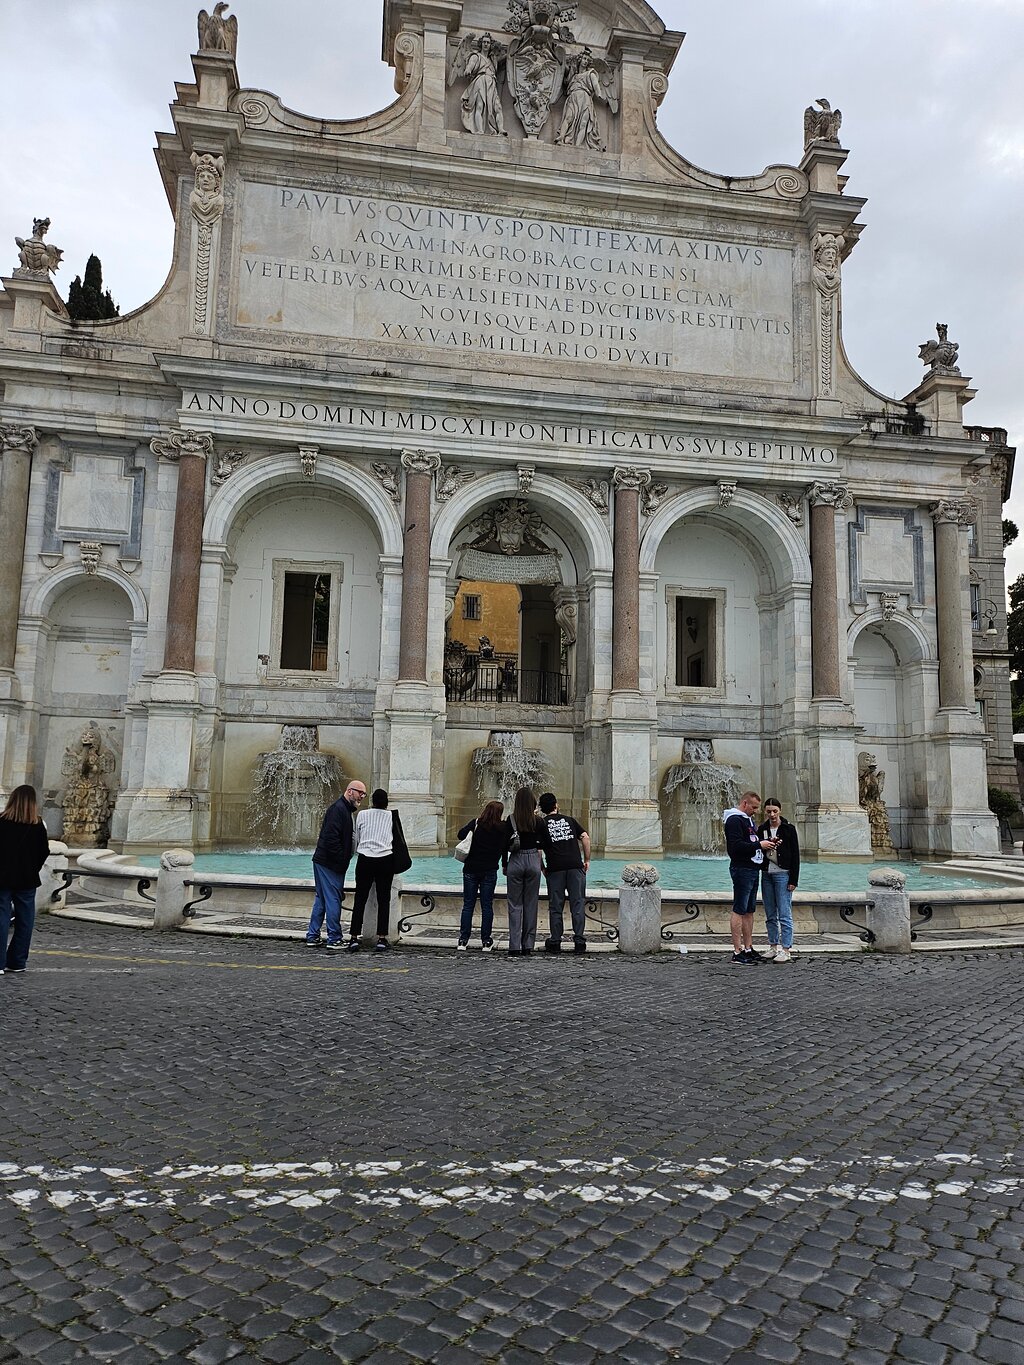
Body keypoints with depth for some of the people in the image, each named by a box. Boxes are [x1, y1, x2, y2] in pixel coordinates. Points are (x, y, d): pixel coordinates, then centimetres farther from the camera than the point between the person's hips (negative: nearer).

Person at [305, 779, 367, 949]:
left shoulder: (345, 809, 19)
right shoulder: (338, 809, -15)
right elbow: (331, 837, -23)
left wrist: (344, 860, 12)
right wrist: (342, 860, -19)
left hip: (323, 863, 11)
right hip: (330, 864, -11)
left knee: (321, 899, 14)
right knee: (333, 900, -5)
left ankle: (312, 937, 20)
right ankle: (334, 940, 0)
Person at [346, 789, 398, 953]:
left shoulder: (362, 815, 5)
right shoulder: (392, 816, 4)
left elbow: (356, 838, 13)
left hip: (365, 859, 0)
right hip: (385, 860, 0)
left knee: (360, 899, 6)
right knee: (383, 900, 5)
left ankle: (354, 938, 4)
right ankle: (382, 939, 3)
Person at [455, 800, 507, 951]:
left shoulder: (476, 823, -5)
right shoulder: (503, 828, -4)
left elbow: (461, 834, -13)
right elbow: (506, 848, -1)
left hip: (471, 870, 1)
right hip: (489, 871, -1)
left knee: (468, 904, 7)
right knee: (487, 905, 7)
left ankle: (463, 940, 5)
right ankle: (486, 941, 8)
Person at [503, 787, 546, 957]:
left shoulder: (511, 820, -5)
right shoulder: (538, 821, -3)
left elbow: (505, 844, -2)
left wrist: (504, 865, 9)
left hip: (515, 862, -1)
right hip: (533, 861, 1)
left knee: (515, 905, 4)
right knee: (531, 904, 8)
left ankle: (514, 947, 0)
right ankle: (528, 946, 10)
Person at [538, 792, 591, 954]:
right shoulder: (569, 820, 16)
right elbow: (585, 837, 9)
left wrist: (542, 868, 11)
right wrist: (587, 859, 14)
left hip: (555, 868, -1)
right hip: (576, 865, 1)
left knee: (555, 906, 5)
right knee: (578, 904, 3)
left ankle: (555, 942, 7)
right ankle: (579, 941, 0)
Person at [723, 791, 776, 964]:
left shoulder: (749, 819, 19)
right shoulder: (734, 820, -13)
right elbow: (737, 846, -22)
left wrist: (767, 841, 9)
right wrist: (759, 844, -18)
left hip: (753, 869, 10)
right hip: (742, 870, -10)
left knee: (749, 911, 12)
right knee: (739, 910, -7)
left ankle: (748, 949, 18)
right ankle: (737, 952, -4)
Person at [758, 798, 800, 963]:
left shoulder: (789, 829, -3)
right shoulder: (762, 829, 9)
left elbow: (795, 856, -4)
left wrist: (793, 880, -9)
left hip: (783, 874, -5)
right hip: (766, 875, 5)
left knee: (784, 914, -6)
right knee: (770, 915, 10)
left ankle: (786, 950, -3)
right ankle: (773, 947, 17)